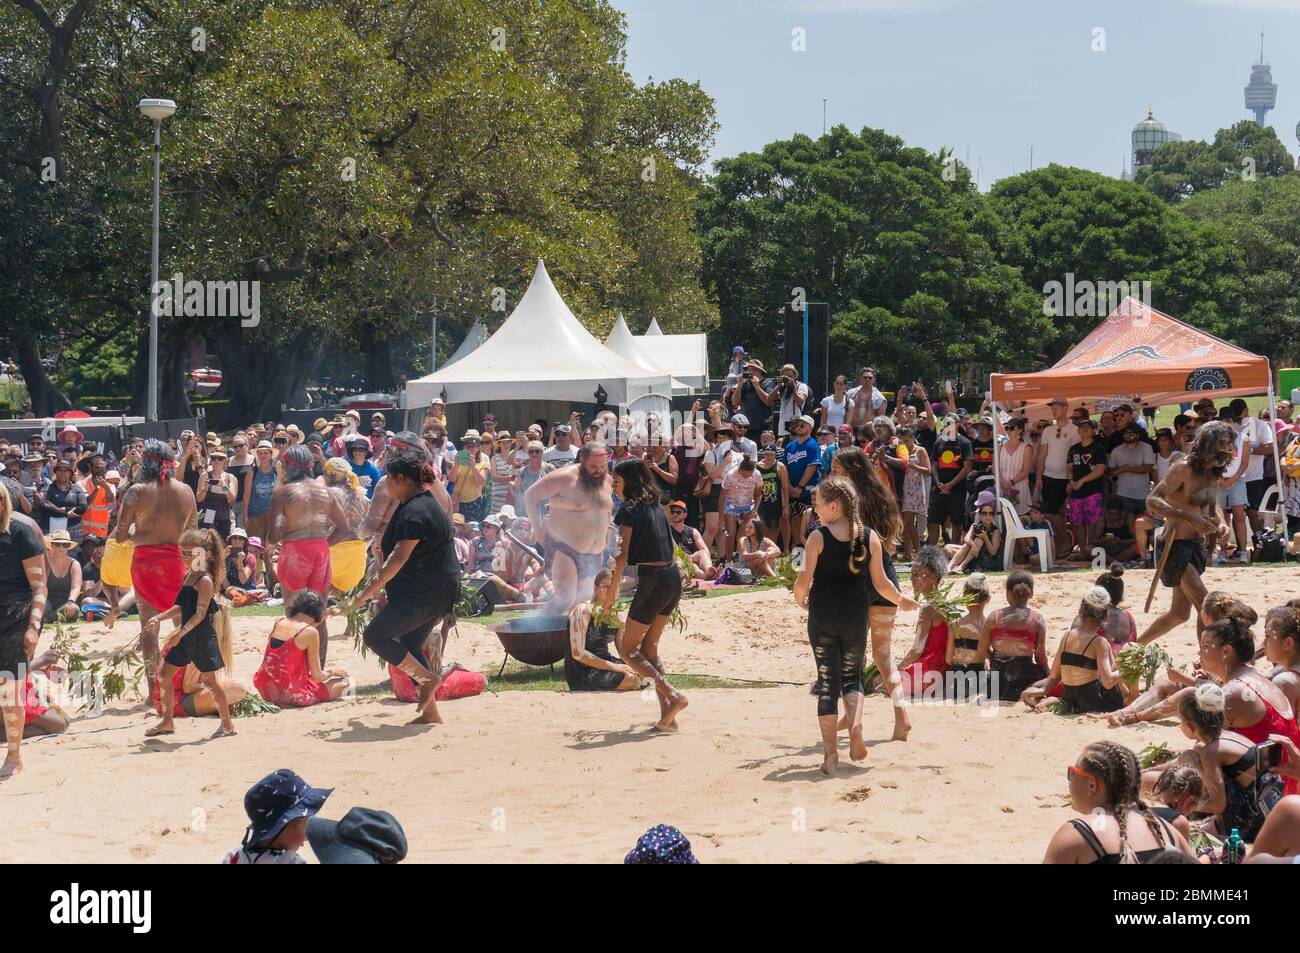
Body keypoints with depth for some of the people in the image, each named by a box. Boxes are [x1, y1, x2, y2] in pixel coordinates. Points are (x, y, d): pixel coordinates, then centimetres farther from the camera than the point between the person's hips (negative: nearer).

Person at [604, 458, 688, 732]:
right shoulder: (656, 506, 16)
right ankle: (667, 716, 10)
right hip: (673, 577, 8)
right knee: (649, 648, 16)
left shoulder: (629, 508, -8)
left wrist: (611, 591, -6)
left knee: (628, 650, 3)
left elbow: (623, 555, -12)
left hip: (652, 580, -8)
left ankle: (673, 696, -11)